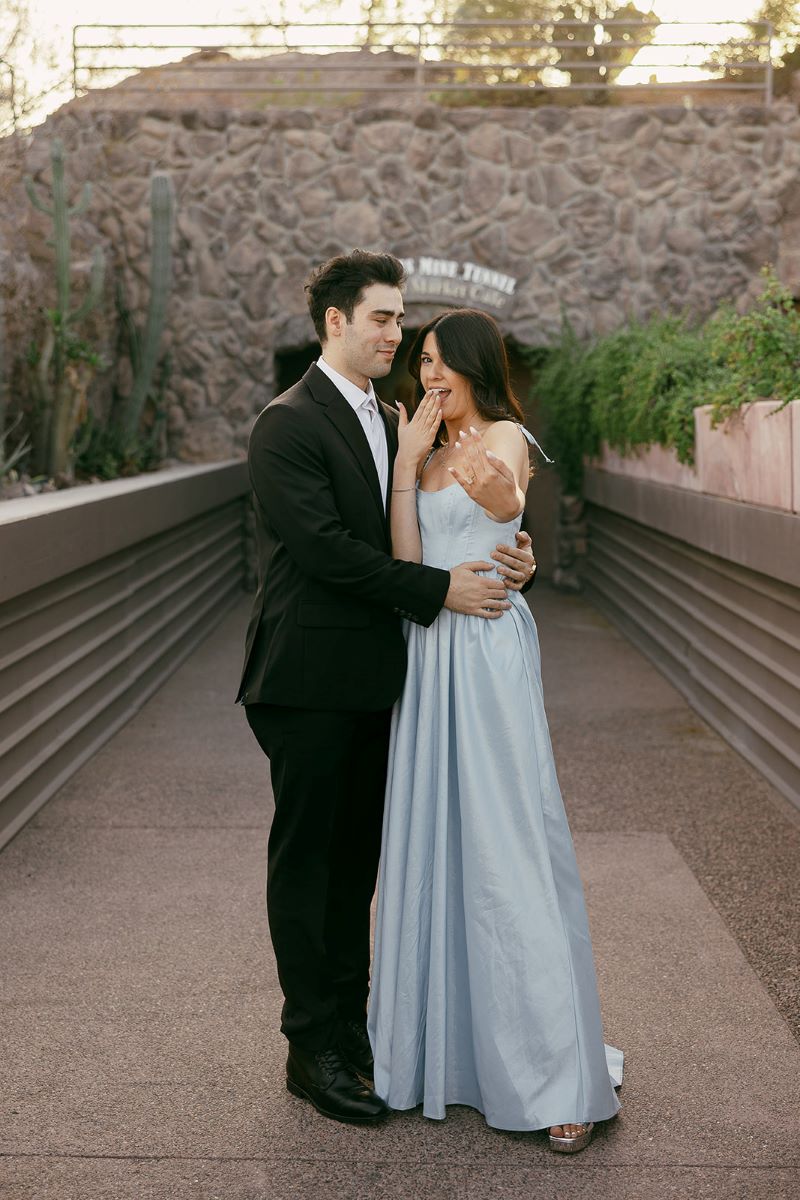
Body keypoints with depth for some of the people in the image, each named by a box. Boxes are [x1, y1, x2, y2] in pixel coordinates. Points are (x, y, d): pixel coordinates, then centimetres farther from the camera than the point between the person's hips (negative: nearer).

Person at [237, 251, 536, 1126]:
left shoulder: (390, 422, 15)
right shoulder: (288, 424, -11)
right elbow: (324, 546, -19)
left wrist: (503, 555, -5)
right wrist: (440, 588, -19)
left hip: (372, 677, 8)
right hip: (309, 680, -8)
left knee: (356, 859, 15)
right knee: (305, 859, 3)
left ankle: (351, 1029, 27)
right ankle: (314, 1050, 13)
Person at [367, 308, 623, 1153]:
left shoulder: (504, 436, -5)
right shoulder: (430, 453, 16)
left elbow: (505, 500, -28)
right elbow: (407, 560, 2)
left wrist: (488, 479, -48)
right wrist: (406, 462, -4)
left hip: (488, 654, -7)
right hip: (429, 652, 7)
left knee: (508, 848, -6)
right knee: (431, 843, 9)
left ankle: (562, 1069, 3)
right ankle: (443, 1042, 23)